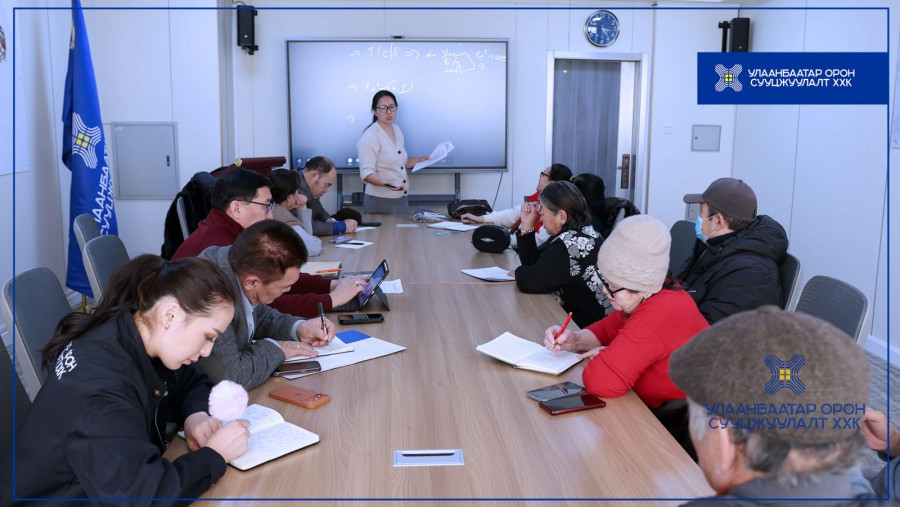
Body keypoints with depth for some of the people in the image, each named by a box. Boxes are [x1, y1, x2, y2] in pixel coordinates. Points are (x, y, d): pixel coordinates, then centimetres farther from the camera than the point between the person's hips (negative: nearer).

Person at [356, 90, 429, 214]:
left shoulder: (396, 130, 11)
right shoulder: (369, 137, -15)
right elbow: (366, 174, -21)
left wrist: (421, 160, 11)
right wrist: (385, 184, -37)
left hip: (401, 199, 8)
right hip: (380, 202, -8)